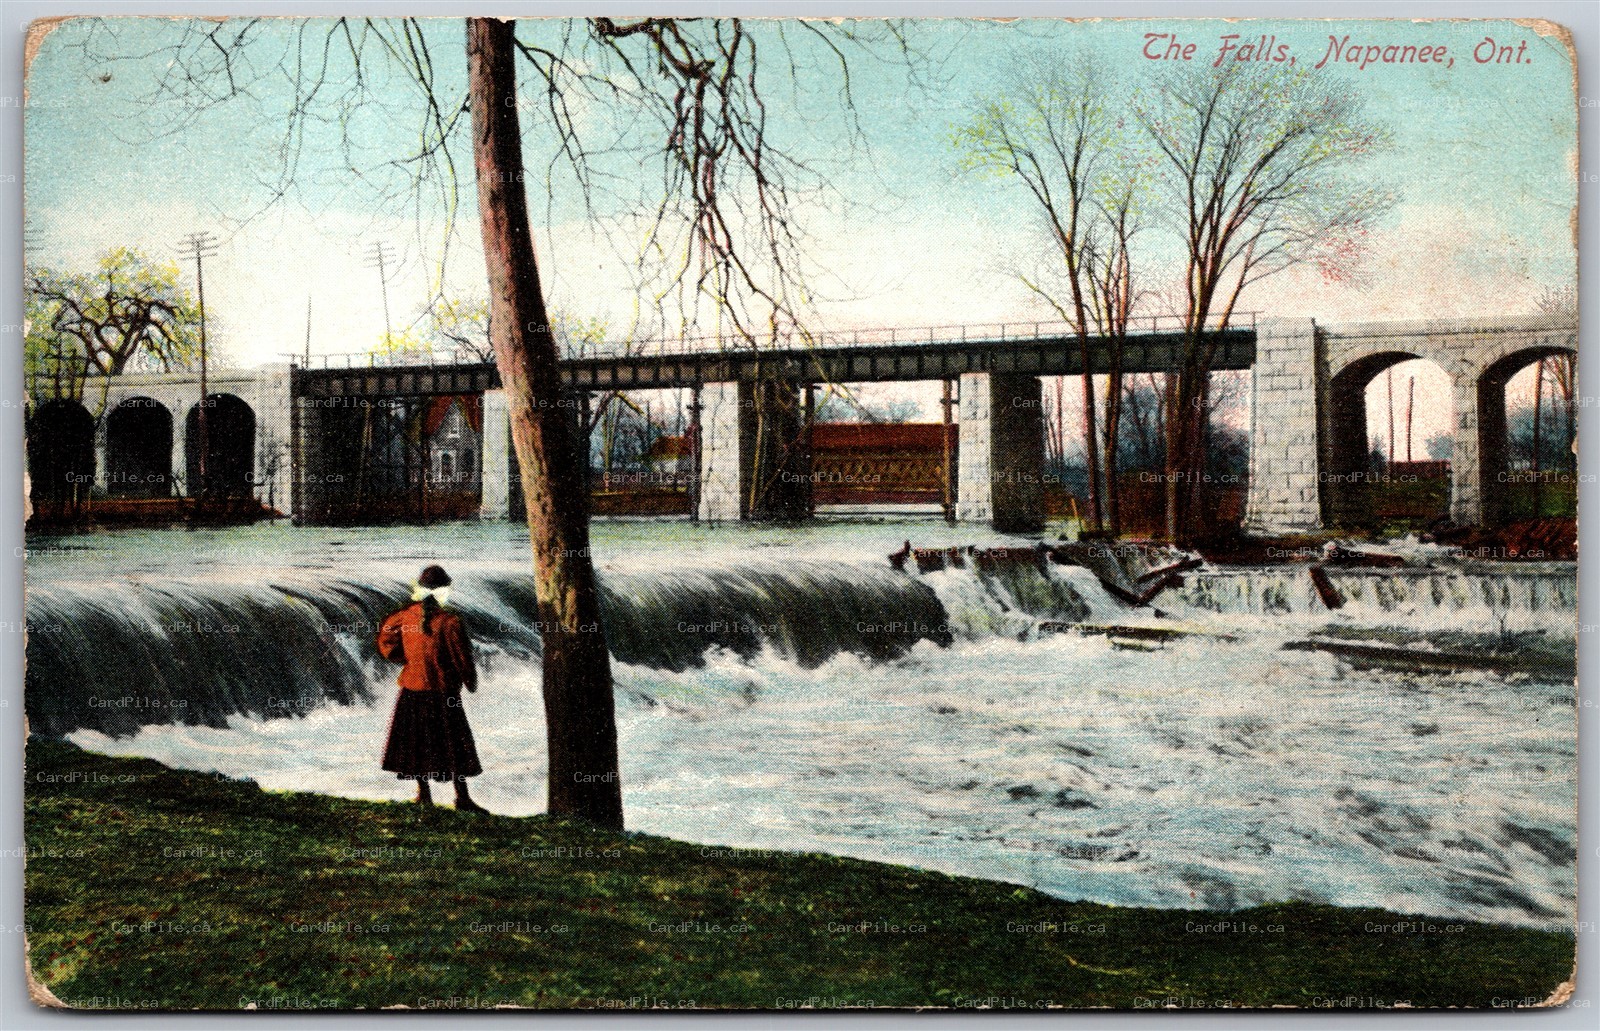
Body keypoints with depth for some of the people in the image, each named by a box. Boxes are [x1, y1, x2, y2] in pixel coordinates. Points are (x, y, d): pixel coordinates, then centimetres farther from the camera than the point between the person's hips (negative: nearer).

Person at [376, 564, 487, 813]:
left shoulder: (406, 615, -4)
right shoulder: (450, 622, -18)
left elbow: (385, 636, 11)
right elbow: (462, 656, -12)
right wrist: (470, 682, 5)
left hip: (412, 689, 5)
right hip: (443, 692, -4)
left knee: (417, 742, 15)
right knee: (454, 743, 4)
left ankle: (423, 794, 22)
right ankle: (462, 797, 6)